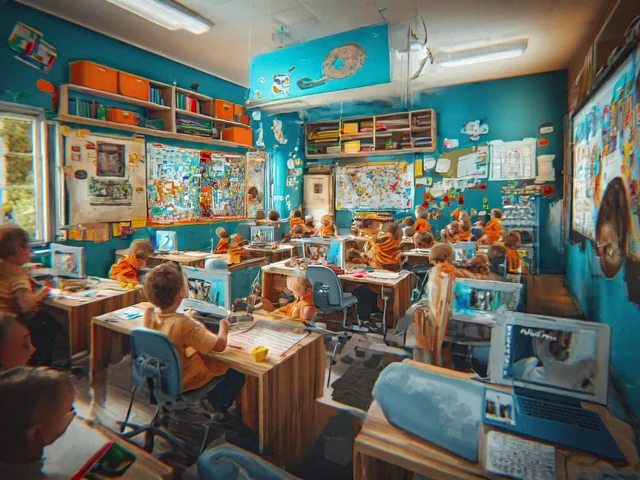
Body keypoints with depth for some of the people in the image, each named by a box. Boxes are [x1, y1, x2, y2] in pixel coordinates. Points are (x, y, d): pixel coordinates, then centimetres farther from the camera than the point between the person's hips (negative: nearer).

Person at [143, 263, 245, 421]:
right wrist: (223, 326, -12)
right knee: (236, 372, 8)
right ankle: (220, 408, 27)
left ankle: (207, 399, 40)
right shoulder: (184, 324, -37)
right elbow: (220, 345, -30)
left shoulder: (147, 314, -16)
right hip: (182, 381, -7)